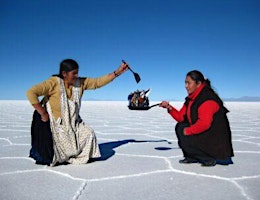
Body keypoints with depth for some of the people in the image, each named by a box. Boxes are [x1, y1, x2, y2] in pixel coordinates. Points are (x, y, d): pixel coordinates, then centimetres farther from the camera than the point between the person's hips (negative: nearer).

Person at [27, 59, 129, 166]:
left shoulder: (80, 83, -3)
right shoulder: (53, 82, -19)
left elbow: (98, 82, -2)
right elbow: (31, 93, -25)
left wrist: (117, 72, -7)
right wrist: (43, 114, -24)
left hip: (73, 124, 6)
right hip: (55, 125, -6)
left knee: (89, 134, -10)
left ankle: (79, 157, 15)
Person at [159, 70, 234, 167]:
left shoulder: (207, 98, -21)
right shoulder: (191, 98, 9)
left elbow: (204, 124, -31)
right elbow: (181, 117, 8)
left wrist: (188, 131, -19)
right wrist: (169, 107, -5)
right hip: (203, 134, 10)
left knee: (184, 140, -20)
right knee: (180, 127, 7)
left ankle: (210, 158, -2)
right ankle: (192, 157, 14)